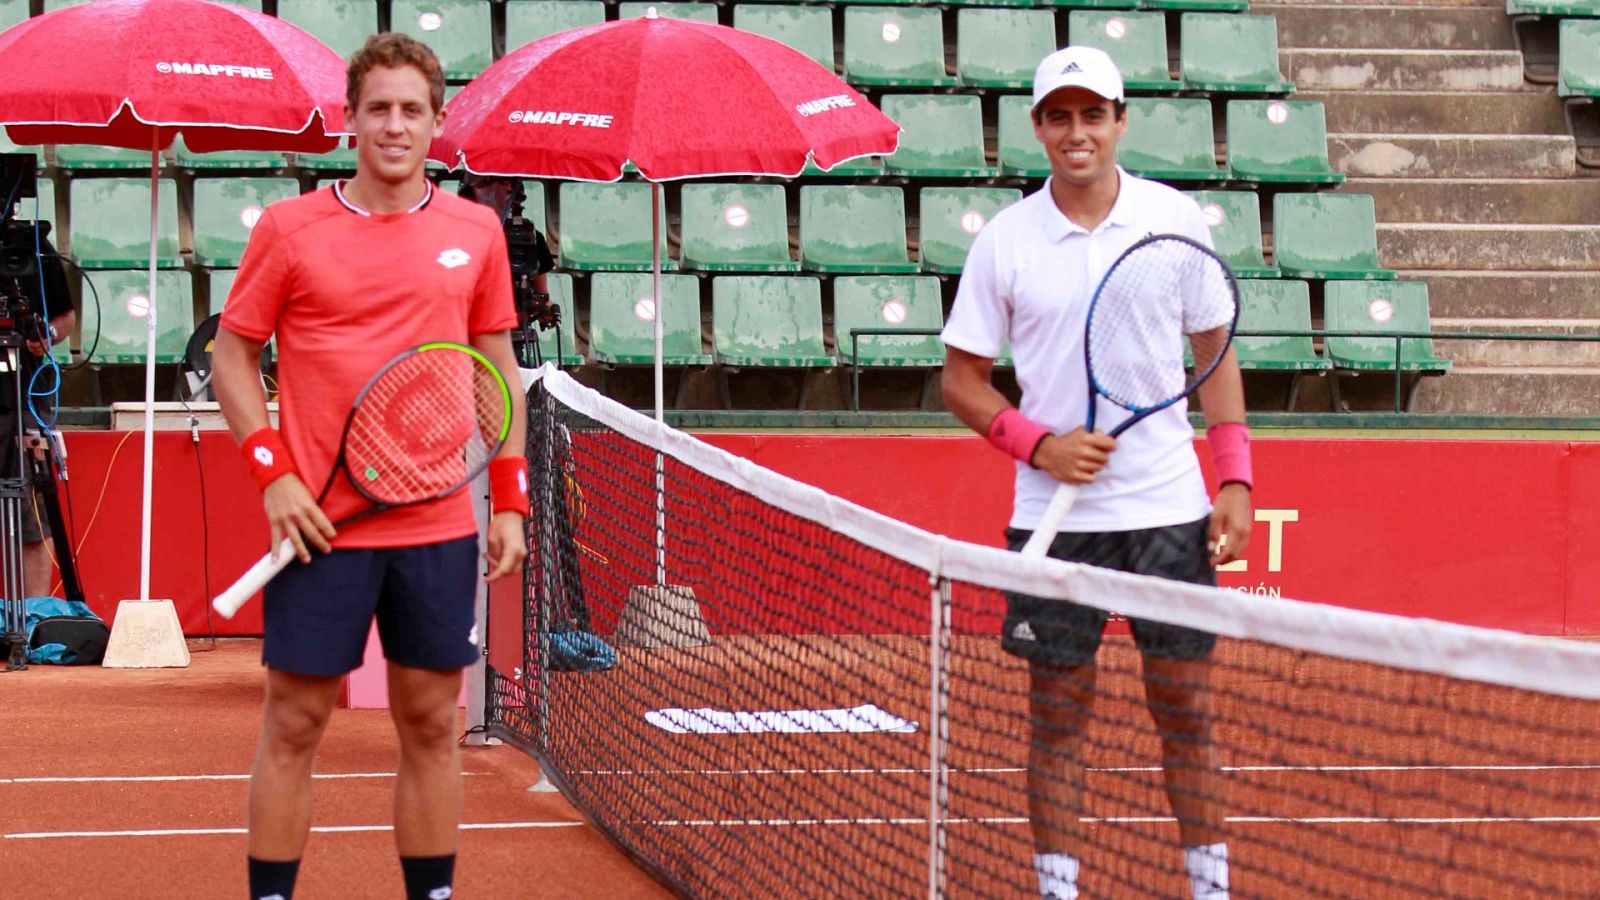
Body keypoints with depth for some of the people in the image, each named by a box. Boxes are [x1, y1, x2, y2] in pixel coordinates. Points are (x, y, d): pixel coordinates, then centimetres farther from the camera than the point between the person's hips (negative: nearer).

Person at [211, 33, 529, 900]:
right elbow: (232, 353, 4)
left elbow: (498, 368, 13)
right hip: (321, 525, -2)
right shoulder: (290, 227, -1)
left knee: (431, 723, 7)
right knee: (294, 723, 1)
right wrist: (271, 473, -7)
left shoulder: (477, 232, 6)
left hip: (440, 527, 2)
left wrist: (510, 496, 7)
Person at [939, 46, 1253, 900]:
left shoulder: (1176, 218, 2)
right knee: (1057, 717, 4)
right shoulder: (1004, 241, -1)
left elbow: (1216, 352, 9)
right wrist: (1041, 445, -11)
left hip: (1169, 509, 0)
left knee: (1186, 711, 4)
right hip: (1056, 517, 0)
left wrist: (1235, 481, 1)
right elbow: (962, 379, 5)